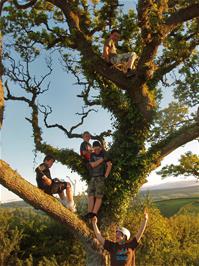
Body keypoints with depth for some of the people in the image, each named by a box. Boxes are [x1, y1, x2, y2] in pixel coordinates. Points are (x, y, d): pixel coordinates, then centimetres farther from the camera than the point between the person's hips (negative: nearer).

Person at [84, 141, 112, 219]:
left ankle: (94, 213, -12)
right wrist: (102, 159, -11)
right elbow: (93, 165, -3)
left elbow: (109, 165, -4)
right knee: (90, 195, -4)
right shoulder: (92, 155, 13)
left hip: (100, 178, -4)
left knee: (98, 196, -9)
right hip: (92, 178, 5)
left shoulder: (104, 154, 1)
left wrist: (105, 176, -11)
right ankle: (89, 213, -6)